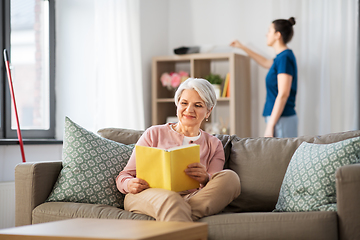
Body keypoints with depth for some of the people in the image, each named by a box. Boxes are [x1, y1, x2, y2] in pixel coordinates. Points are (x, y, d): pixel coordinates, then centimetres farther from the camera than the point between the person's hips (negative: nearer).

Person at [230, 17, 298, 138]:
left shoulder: (285, 58, -13)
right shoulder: (282, 56, 17)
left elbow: (283, 94, -20)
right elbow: (266, 62, 41)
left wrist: (271, 125, -20)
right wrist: (242, 47, 47)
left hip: (282, 119, -10)